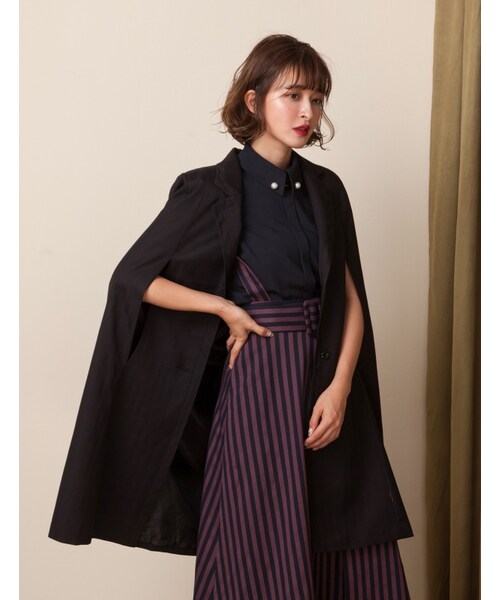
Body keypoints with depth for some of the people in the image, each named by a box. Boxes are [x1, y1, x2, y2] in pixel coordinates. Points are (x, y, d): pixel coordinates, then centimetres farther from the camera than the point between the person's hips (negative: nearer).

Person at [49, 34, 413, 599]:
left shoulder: (326, 189, 8)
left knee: (352, 552, 7)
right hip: (259, 382, -5)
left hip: (331, 380, 5)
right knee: (266, 555, 0)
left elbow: (351, 298, 4)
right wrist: (225, 308, -8)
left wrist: (341, 388, -9)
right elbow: (133, 277, -3)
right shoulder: (213, 190, -5)